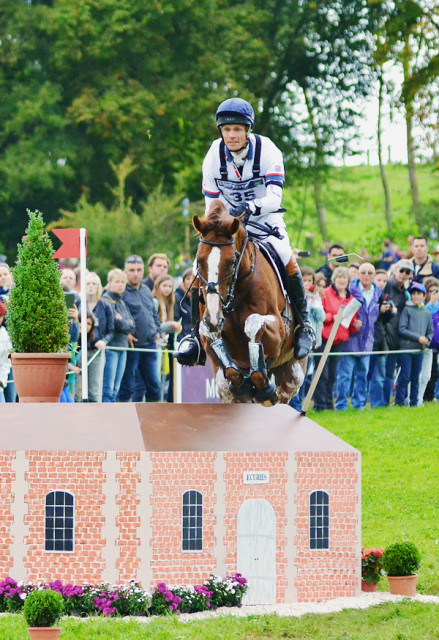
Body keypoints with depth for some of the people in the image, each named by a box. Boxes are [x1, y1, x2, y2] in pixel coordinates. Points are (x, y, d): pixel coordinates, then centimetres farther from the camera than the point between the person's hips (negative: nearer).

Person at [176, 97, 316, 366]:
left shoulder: (267, 151, -16)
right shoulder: (214, 156, -8)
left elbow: (275, 198, -25)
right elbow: (211, 203, 1)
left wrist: (251, 207, -44)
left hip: (266, 220, -3)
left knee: (288, 261, -30)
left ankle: (303, 324, -10)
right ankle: (197, 333, -4)